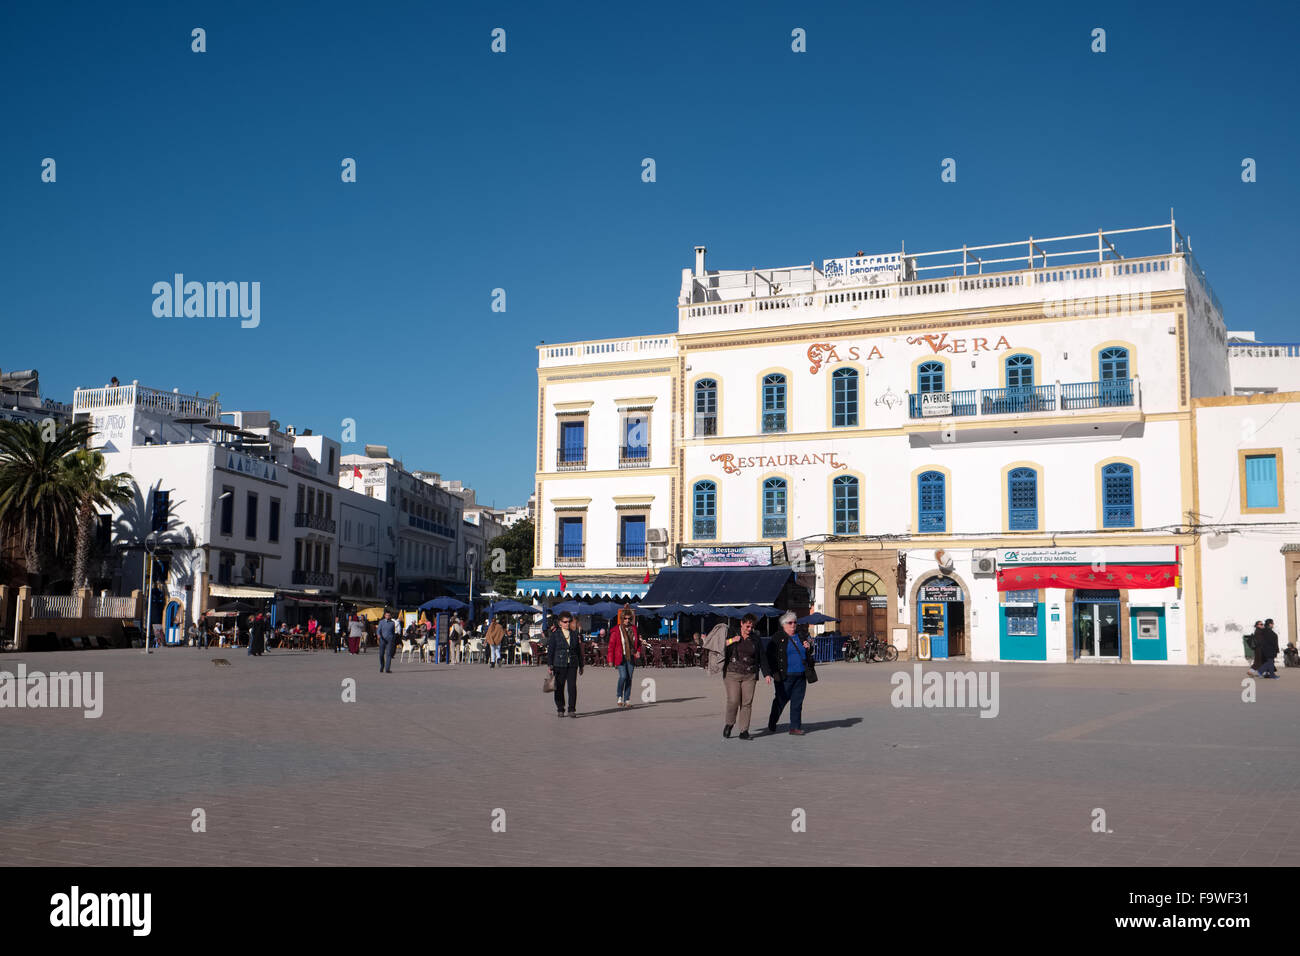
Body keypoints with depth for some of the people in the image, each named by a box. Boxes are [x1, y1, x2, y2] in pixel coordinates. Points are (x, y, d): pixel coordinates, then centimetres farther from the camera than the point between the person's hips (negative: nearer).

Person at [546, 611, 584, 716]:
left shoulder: (575, 634, 10)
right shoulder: (554, 634, 2)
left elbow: (579, 651, 15)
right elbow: (550, 650, 1)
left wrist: (581, 666, 15)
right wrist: (549, 665, -5)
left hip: (572, 665, 2)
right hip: (559, 664, -1)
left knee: (572, 686, -6)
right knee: (559, 687, 4)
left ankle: (572, 709, 0)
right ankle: (560, 709, 15)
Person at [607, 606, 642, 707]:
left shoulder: (633, 629, 8)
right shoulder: (616, 631, -4)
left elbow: (638, 642, 19)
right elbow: (611, 645, -2)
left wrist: (638, 651, 1)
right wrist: (610, 660, -5)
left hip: (631, 657, 4)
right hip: (621, 657, -4)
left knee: (629, 678, 3)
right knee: (623, 676, -16)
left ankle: (627, 700, 11)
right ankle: (619, 697, 5)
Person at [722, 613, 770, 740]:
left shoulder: (755, 639, 10)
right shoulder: (731, 635, 4)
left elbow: (762, 657, 13)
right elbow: (722, 651, 5)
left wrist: (766, 674, 5)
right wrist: (731, 641, -10)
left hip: (750, 676, 2)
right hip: (732, 673, -2)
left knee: (747, 703, -4)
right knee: (733, 701, -11)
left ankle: (744, 731, 2)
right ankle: (729, 724, 14)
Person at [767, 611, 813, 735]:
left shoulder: (801, 637, 13)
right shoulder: (777, 639, -3)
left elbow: (809, 655, 22)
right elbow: (770, 656, -5)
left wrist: (809, 648, -1)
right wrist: (774, 673, -12)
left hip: (800, 676, 5)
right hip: (784, 677, -5)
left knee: (797, 702, 5)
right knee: (780, 701, 3)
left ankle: (795, 727, 12)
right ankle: (771, 726, 19)